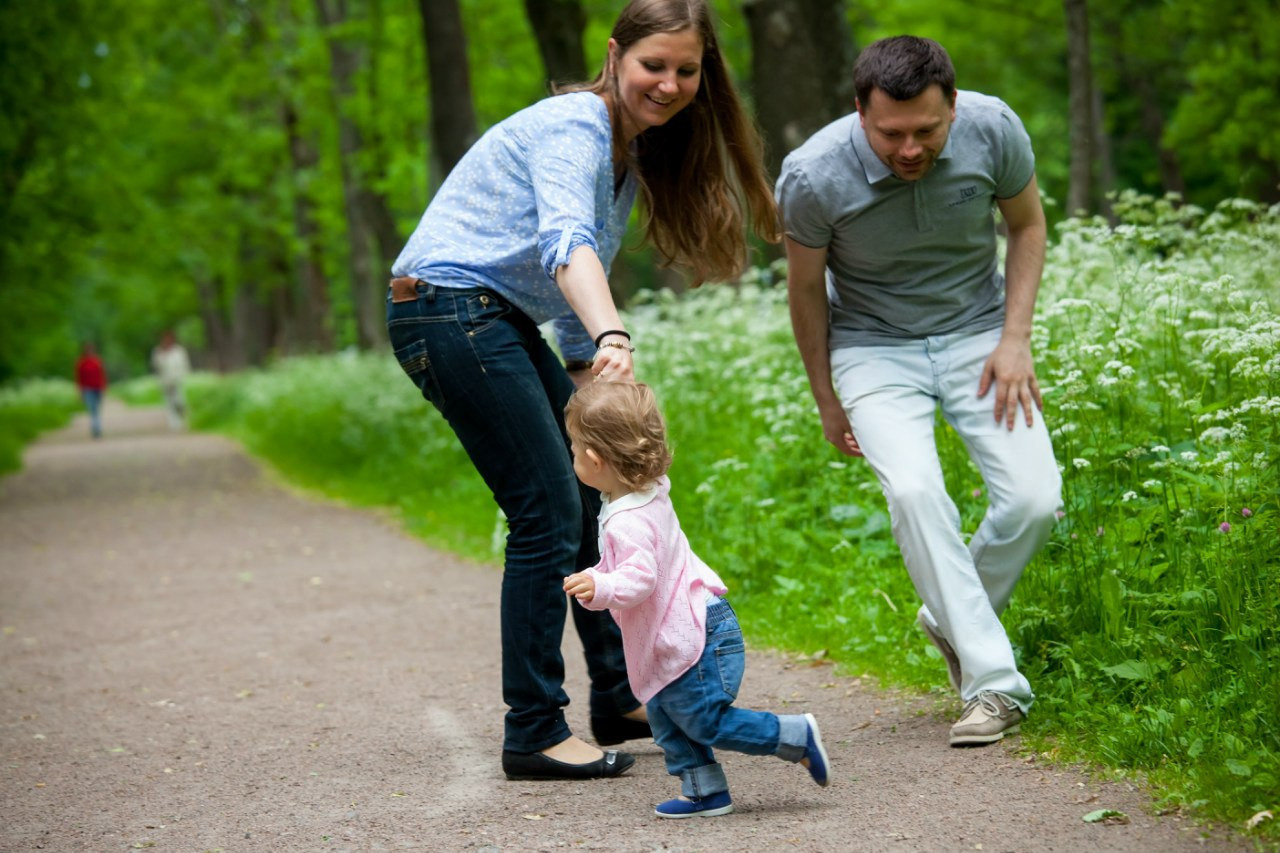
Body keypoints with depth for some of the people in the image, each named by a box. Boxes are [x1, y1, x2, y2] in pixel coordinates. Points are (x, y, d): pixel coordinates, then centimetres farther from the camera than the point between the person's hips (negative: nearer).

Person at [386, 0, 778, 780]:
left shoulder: (632, 157, 14)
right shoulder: (573, 128, -16)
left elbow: (580, 291, 21)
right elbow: (566, 243, -36)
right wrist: (614, 338, -52)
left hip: (503, 319, 10)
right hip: (451, 310, -10)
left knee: (597, 500, 13)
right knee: (549, 515, -12)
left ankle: (619, 700, 24)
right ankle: (534, 735, -4)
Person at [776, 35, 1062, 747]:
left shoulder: (993, 130, -19)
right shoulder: (813, 175, -24)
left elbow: (1028, 225, 2)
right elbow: (807, 287, -5)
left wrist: (1016, 340, -7)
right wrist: (827, 401, 4)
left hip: (977, 332, 2)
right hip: (875, 347, -2)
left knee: (1035, 497, -14)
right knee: (914, 489, -27)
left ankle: (954, 620, 15)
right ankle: (995, 684, -21)